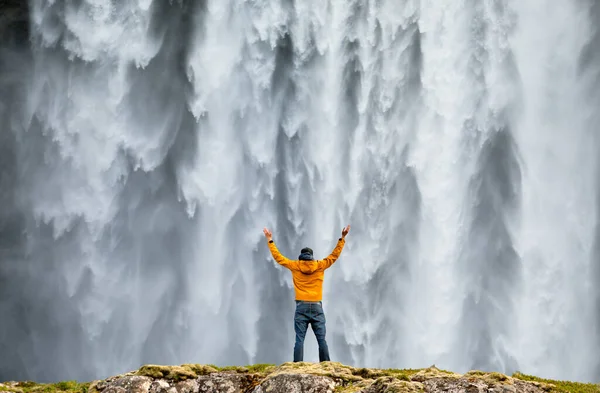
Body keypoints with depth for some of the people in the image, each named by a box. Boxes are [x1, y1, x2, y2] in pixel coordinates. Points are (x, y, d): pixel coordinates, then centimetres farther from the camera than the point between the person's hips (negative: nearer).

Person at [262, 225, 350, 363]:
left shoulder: (295, 266, 4)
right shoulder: (320, 266, 4)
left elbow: (278, 257, 12)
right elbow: (334, 255, 12)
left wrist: (270, 240, 22)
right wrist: (342, 238, 18)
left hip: (301, 307, 0)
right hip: (317, 307, 0)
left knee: (299, 340, -5)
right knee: (321, 340, 0)